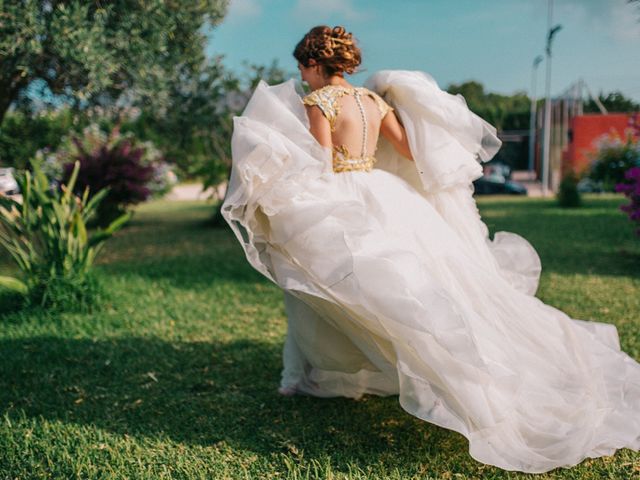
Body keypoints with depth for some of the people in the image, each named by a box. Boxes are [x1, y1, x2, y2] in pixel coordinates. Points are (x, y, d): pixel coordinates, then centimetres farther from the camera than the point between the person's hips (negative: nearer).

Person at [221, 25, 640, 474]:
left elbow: (319, 167, -13)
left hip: (348, 209, -8)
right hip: (384, 197, 8)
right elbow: (413, 151, 12)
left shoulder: (317, 101, -6)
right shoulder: (374, 98, 13)